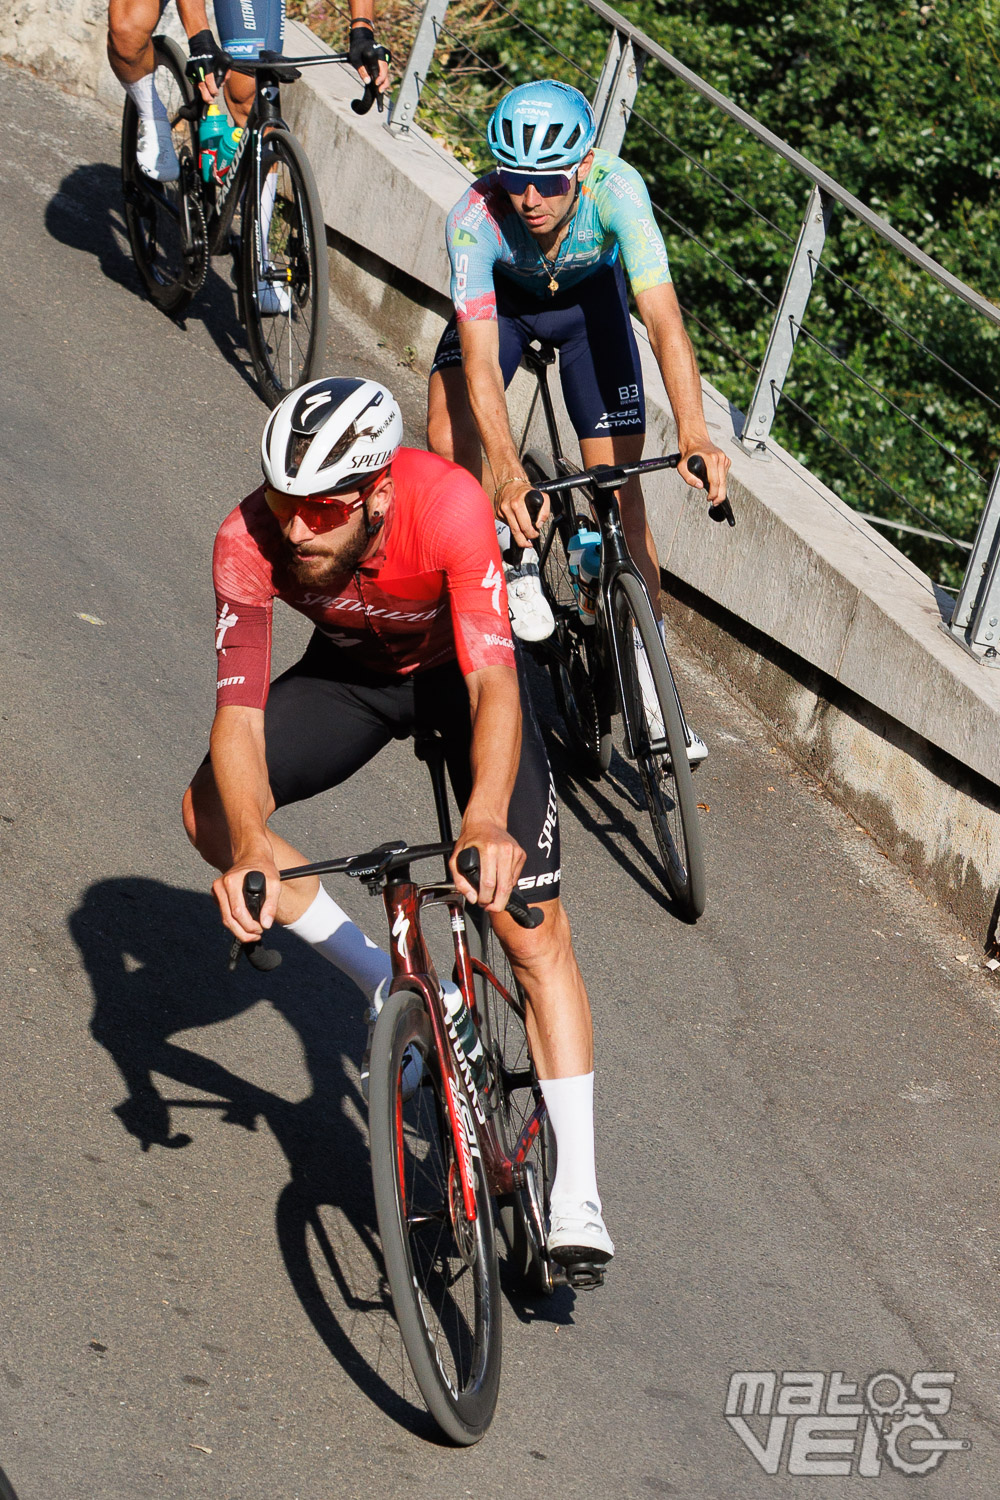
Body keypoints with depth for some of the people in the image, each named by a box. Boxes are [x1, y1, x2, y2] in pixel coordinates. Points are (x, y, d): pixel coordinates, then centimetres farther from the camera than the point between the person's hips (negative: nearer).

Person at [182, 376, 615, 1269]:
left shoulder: (449, 506, -39)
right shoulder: (250, 542, -32)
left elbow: (495, 683, -44)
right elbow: (238, 715, -33)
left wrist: (486, 821, -61)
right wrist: (252, 842, -51)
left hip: (461, 668, -3)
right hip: (351, 670, 3)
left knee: (534, 927, -13)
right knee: (211, 812, -20)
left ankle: (577, 1199, -9)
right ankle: (386, 985, -2)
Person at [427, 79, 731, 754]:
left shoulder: (616, 189, -38)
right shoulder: (476, 217, -37)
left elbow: (664, 318, -46)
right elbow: (480, 356, -41)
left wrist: (694, 434, -59)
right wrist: (507, 473, -54)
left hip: (591, 296, 0)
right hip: (505, 294, 0)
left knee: (619, 484, -6)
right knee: (450, 438, -25)